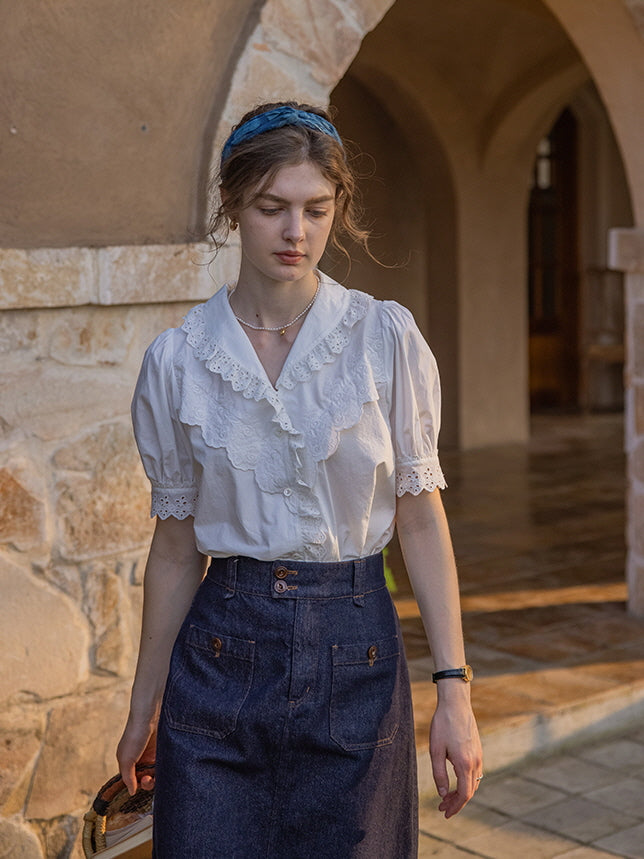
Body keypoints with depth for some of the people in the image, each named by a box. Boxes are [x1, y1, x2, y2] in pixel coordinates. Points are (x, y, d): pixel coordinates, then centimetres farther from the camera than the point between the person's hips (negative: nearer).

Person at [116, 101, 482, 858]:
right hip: (221, 655, 1)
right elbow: (175, 546, 6)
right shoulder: (176, 360, -1)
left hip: (354, 655, 0)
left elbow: (421, 518, -2)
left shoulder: (387, 338, -4)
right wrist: (143, 708, 11)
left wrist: (453, 689, -7)